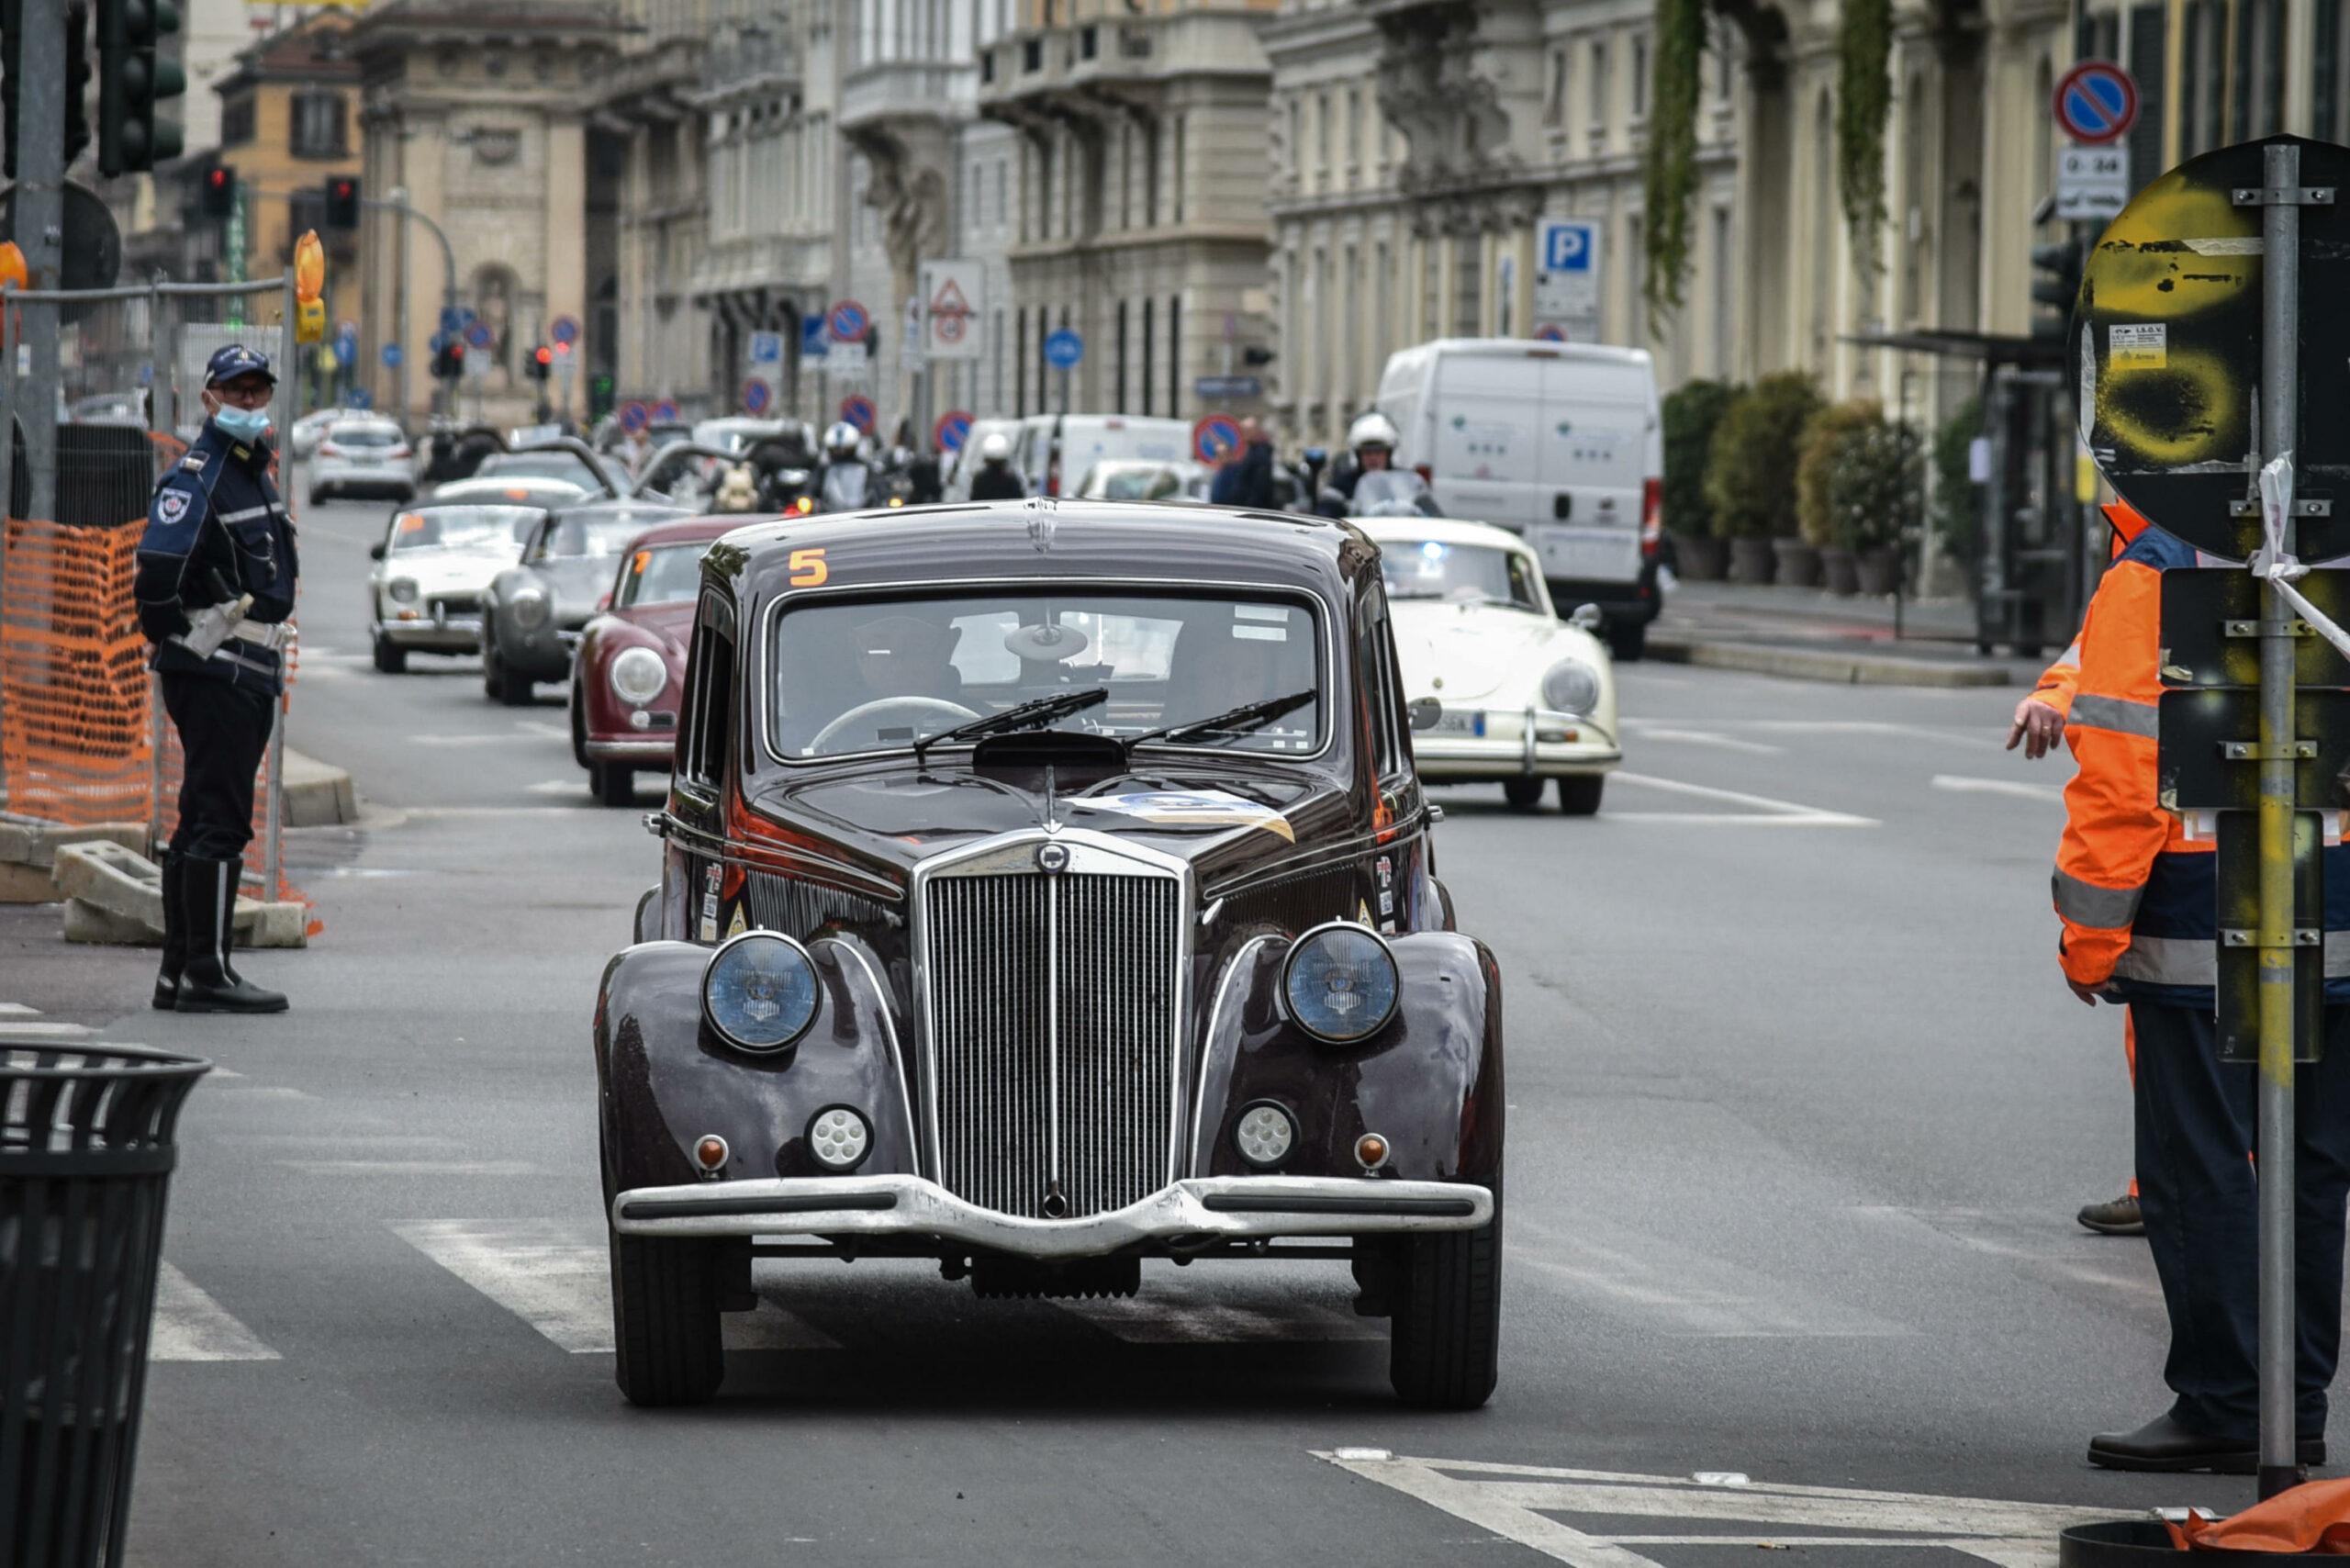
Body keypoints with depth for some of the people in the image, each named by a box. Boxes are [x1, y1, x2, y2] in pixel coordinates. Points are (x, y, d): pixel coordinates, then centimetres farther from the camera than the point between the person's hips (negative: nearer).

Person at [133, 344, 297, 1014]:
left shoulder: (255, 477, 19)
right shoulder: (194, 480, -11)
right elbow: (158, 575, -21)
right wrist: (182, 645, -11)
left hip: (250, 679, 10)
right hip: (212, 675, -10)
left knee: (202, 824, 12)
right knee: (220, 822, -12)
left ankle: (179, 974, 17)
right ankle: (207, 973, -13)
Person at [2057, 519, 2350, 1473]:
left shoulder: (2153, 579, -8)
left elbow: (2121, 772, -13)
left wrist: (2089, 936, -6)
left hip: (2200, 931, -6)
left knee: (2199, 1172, 1)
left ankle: (2223, 1408, 1)